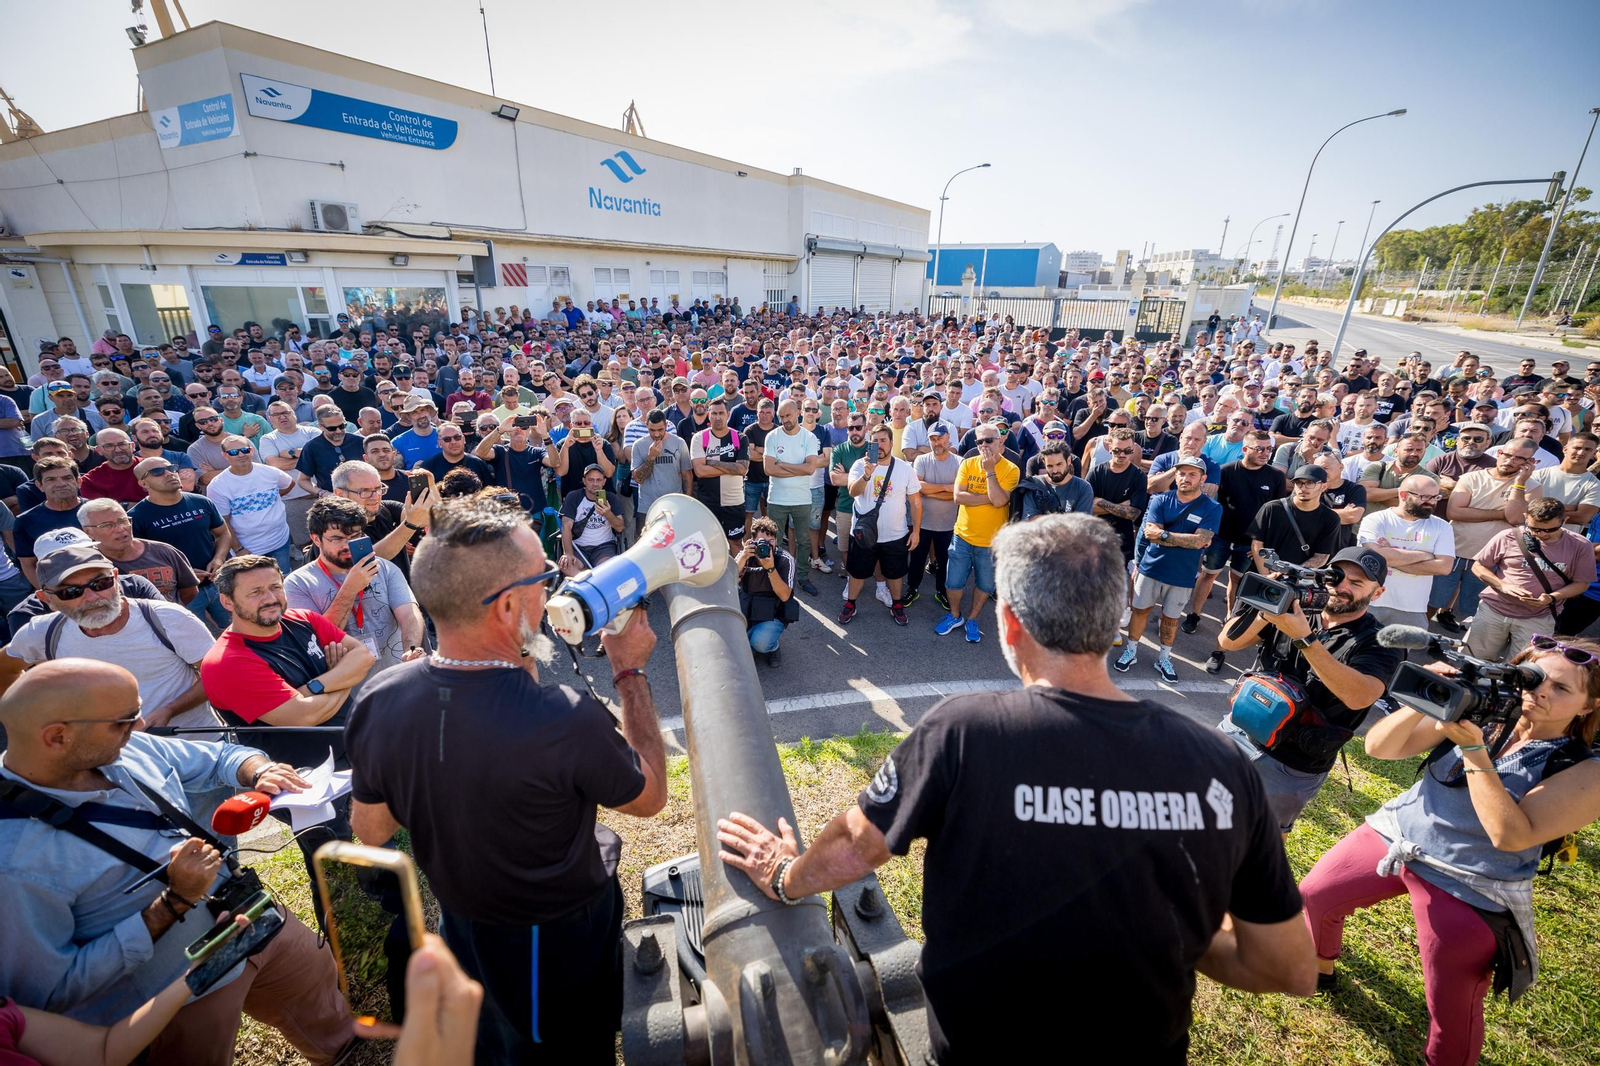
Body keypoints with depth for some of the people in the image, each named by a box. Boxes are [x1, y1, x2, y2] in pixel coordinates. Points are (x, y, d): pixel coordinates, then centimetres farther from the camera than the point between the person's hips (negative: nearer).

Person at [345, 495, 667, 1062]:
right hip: (562, 939, -4)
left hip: (461, 923, 4)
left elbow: (371, 831, -5)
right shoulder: (567, 723, -41)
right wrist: (631, 671, -14)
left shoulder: (376, 700, -24)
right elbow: (650, 796, -18)